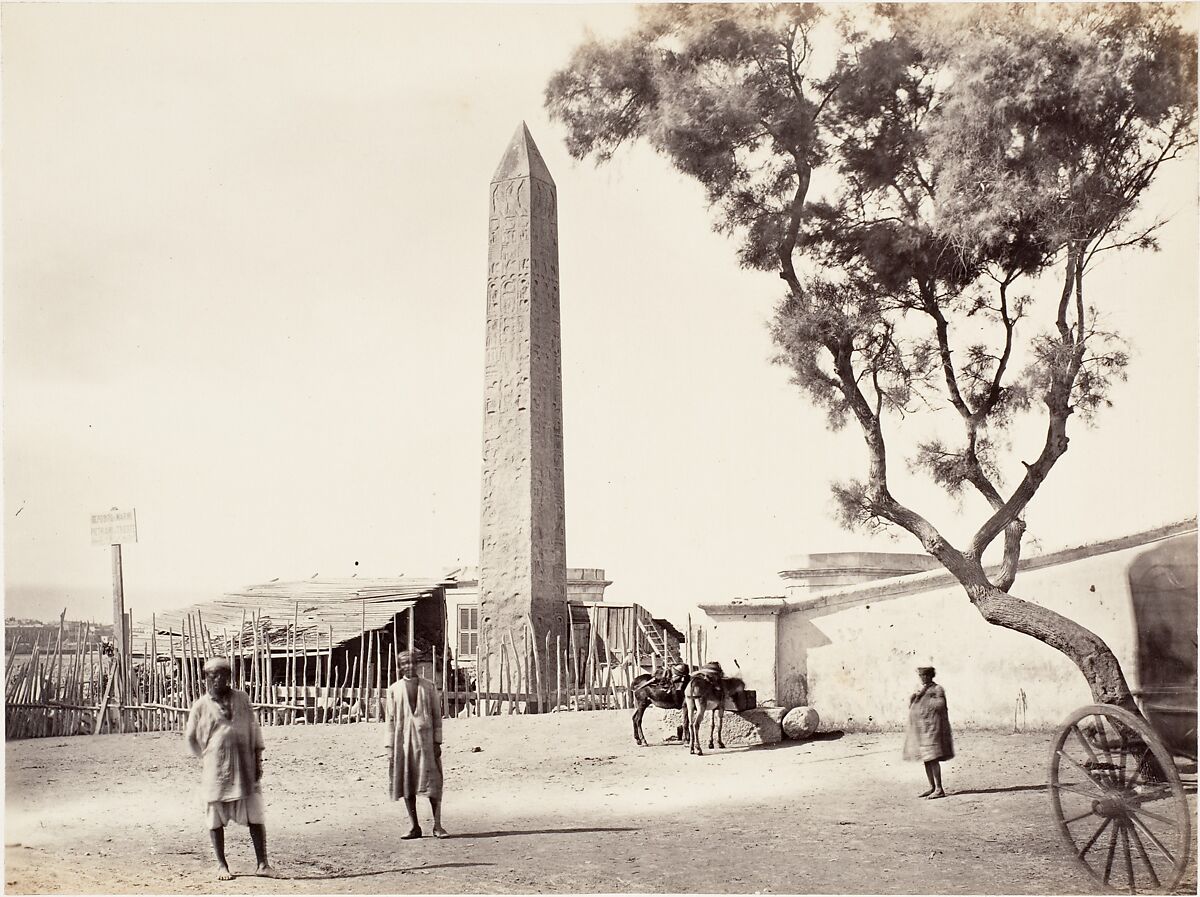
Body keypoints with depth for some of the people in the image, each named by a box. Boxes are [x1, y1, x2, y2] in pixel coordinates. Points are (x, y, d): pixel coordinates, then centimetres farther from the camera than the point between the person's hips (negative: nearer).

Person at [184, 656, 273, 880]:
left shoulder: (242, 699, 6)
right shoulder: (201, 706, 0)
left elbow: (254, 730, 8)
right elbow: (191, 737, 10)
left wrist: (258, 760, 2)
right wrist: (207, 759, 6)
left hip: (245, 768, 2)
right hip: (215, 771, -1)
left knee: (255, 817, 1)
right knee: (216, 820, 6)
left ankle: (263, 864, 6)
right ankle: (221, 865, 19)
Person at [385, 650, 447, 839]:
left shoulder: (428, 686, 6)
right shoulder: (394, 689, 6)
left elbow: (437, 715, 6)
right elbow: (390, 720, 6)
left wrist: (437, 742, -1)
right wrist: (390, 747, 0)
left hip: (425, 740, -1)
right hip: (402, 740, 1)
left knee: (432, 782, -4)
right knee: (406, 784, 4)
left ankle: (437, 825, 3)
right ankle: (414, 827, 12)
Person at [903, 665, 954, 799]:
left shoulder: (937, 689, -5)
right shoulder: (920, 689, 18)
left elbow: (940, 705, -17)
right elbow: (910, 705, 14)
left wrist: (926, 695, -12)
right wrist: (916, 695, -4)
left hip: (932, 728, -8)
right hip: (920, 729, 8)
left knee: (933, 759, -11)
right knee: (926, 759, 11)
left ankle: (939, 789, -8)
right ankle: (931, 787, 19)